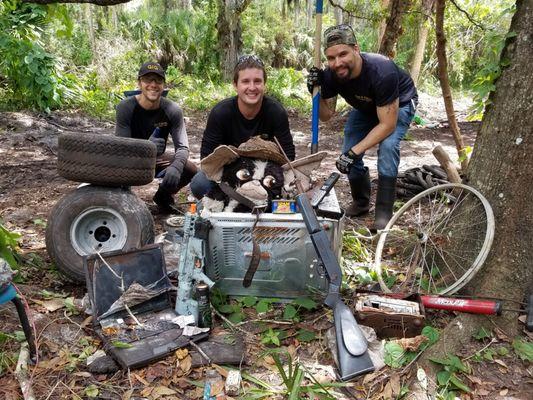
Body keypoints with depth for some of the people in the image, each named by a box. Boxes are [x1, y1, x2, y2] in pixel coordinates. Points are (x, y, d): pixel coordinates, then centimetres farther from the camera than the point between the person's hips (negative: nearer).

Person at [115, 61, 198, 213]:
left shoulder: (173, 110, -16)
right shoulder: (125, 107, -21)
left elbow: (182, 147, -18)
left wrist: (176, 167, -41)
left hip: (156, 160, 3)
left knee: (191, 170, -20)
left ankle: (163, 195, 11)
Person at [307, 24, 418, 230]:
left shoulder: (382, 71, -41)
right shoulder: (331, 74, -26)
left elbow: (387, 125, -36)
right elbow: (326, 115, -13)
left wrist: (354, 152, -40)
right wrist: (315, 93, -32)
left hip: (399, 104, -5)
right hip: (366, 106, 5)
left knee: (387, 146, -29)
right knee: (348, 154, -4)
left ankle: (384, 212, -15)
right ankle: (361, 203, 22)